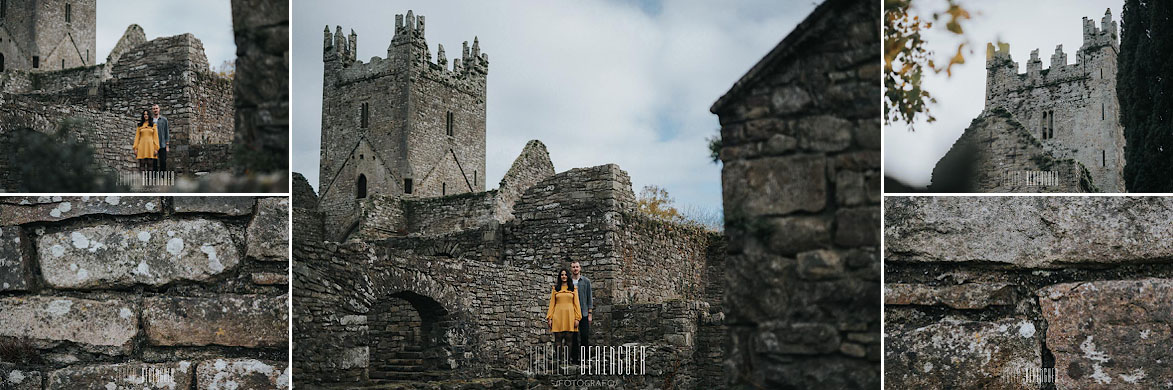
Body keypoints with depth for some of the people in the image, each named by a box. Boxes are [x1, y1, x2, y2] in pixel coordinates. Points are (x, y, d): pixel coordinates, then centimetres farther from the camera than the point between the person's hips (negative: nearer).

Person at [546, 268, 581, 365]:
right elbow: (552, 303, 9)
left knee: (568, 339, -2)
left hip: (569, 316, 0)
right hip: (558, 316, 0)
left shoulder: (573, 288, 11)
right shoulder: (555, 288, 12)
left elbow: (576, 303, 7)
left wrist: (577, 318, -2)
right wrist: (549, 318, 1)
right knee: (558, 339, -4)